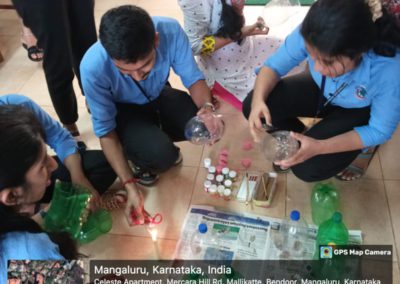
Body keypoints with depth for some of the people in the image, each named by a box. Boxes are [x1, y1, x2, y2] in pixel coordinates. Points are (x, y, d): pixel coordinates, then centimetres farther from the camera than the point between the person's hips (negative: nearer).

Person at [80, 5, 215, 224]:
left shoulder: (170, 31, -32)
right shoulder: (93, 67, -35)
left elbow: (193, 77, -18)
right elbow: (105, 130, -24)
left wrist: (207, 107, -40)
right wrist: (130, 186, -28)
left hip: (160, 96, 3)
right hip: (123, 112, -3)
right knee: (161, 154, -29)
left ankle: (157, 137, 11)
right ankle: (139, 158, 9)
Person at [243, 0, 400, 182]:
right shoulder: (310, 35, -33)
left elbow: (380, 131, -24)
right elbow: (273, 66, -17)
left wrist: (319, 147, -35)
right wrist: (257, 100, -39)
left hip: (362, 111, -3)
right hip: (323, 91, 3)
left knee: (307, 168, -19)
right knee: (252, 107, -17)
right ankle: (300, 138, 13)